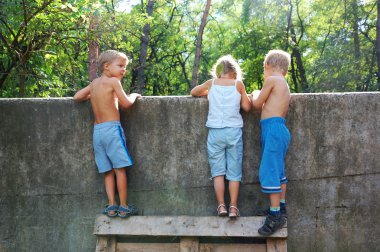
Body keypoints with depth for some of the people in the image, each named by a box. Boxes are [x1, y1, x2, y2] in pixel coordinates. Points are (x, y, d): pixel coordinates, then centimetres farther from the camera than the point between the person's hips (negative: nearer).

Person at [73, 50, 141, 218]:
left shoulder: (94, 83, 14)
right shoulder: (113, 81, -5)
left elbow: (77, 97, 15)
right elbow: (126, 103, -8)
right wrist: (134, 95, 12)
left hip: (97, 131, 6)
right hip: (112, 129, -6)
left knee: (108, 171, 9)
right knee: (120, 168, -1)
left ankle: (111, 206, 4)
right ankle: (123, 207, 3)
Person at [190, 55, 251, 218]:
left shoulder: (211, 83, 6)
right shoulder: (238, 84, 3)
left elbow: (193, 92, 21)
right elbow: (247, 107, 6)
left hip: (215, 131, 1)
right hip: (234, 131, 0)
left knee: (218, 170, 6)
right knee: (234, 171, 4)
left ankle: (221, 206, 0)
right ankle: (233, 207, 1)